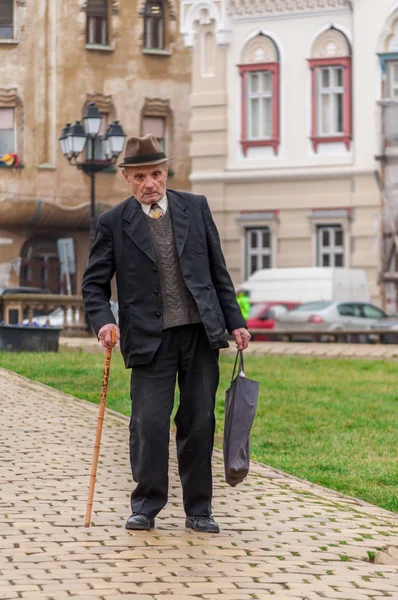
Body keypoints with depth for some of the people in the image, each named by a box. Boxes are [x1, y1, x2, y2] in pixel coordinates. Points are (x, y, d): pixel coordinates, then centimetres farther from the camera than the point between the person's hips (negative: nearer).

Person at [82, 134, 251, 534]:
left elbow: (218, 271, 11)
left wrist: (235, 321, 8)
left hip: (200, 332, 2)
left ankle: (198, 511, 15)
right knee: (148, 423, -6)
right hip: (149, 337, -2)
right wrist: (103, 322, -18)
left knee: (199, 422, 6)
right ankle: (145, 507, 10)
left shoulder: (195, 208, 7)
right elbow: (94, 283, 1)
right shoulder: (114, 223, 0)